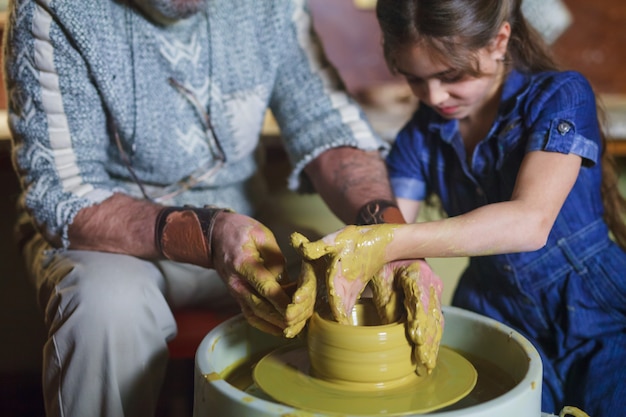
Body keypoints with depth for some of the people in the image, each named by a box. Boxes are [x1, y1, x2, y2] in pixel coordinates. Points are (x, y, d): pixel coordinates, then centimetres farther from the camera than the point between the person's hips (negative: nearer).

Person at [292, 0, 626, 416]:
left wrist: (392, 242, -36)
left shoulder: (560, 96, -11)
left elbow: (530, 223, -27)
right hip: (497, 321, 3)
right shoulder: (421, 137, 2)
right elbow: (382, 234, -7)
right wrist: (330, 264, -31)